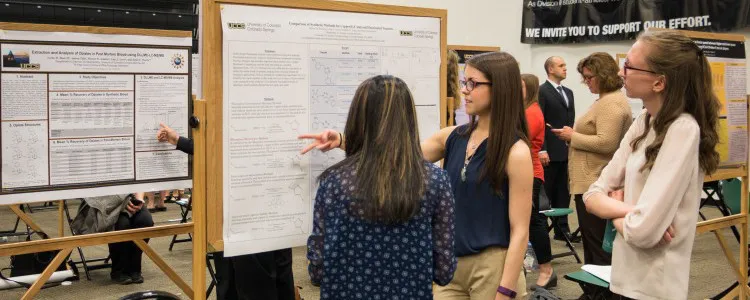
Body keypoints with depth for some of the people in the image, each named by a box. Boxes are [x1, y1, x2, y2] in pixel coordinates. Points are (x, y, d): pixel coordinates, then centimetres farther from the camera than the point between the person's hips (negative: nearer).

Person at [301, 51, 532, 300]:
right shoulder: (453, 137, 4)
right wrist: (342, 141, -6)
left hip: (492, 268, -5)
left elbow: (520, 231, -14)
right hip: (452, 264, 6)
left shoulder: (515, 152, -13)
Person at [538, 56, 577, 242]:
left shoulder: (568, 92, 17)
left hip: (567, 151, 7)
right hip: (550, 151, -7)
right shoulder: (541, 91, -7)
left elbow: (571, 120, 19)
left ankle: (562, 228, 17)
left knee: (563, 192, 10)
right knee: (545, 193, 0)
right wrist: (542, 149, -19)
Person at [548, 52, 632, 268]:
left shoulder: (611, 103, -17)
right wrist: (574, 135, 11)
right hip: (595, 182, 11)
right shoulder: (608, 100, 17)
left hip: (596, 184, -11)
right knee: (596, 242, 15)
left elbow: (606, 143, -26)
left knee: (597, 245, -6)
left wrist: (573, 136, -15)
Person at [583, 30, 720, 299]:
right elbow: (593, 196, 4)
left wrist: (614, 212, -5)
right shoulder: (643, 123, 5)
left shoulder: (683, 130, -20)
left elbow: (642, 230, -26)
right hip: (627, 276, 8)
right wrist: (626, 210, -15)